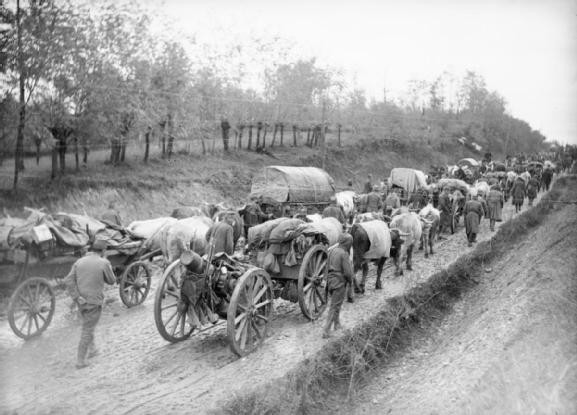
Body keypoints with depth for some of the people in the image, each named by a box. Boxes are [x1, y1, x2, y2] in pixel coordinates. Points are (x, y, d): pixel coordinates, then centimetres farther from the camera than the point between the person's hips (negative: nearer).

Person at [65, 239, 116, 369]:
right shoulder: (104, 263, -12)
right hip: (94, 302, -5)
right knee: (87, 331, 3)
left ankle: (91, 350, 36)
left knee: (88, 325, 26)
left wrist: (77, 297, -8)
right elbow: (111, 281, 1)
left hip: (81, 301, 5)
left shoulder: (80, 261, 2)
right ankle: (80, 361, 8)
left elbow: (69, 280, -8)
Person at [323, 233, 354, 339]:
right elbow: (348, 272, -18)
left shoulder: (332, 251, 6)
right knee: (334, 307, 0)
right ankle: (326, 331, -1)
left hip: (330, 280, 8)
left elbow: (327, 265, 11)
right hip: (339, 282, -7)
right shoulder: (344, 254, -17)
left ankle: (337, 324, 39)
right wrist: (350, 281, 0)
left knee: (335, 304, 25)